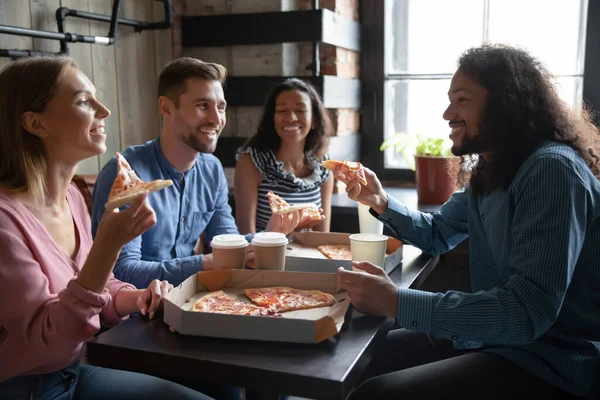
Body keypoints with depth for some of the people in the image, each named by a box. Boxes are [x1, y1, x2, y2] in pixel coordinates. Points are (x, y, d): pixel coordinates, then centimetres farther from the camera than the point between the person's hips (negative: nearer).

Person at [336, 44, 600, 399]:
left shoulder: (552, 171, -22)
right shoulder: (488, 172, 8)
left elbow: (528, 311, -30)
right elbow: (438, 235, 22)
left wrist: (398, 303, -32)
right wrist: (381, 202, 4)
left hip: (551, 361, -9)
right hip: (499, 337, 9)